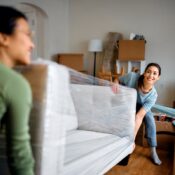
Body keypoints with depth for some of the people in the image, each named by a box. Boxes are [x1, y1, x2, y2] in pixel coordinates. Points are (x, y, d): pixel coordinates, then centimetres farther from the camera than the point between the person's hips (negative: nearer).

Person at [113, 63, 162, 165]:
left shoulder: (153, 95, -30)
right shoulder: (132, 76, -34)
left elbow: (139, 116, -38)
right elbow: (118, 81, -12)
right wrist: (115, 84, -37)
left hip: (141, 106, 0)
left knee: (149, 117, -24)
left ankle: (153, 151, -13)